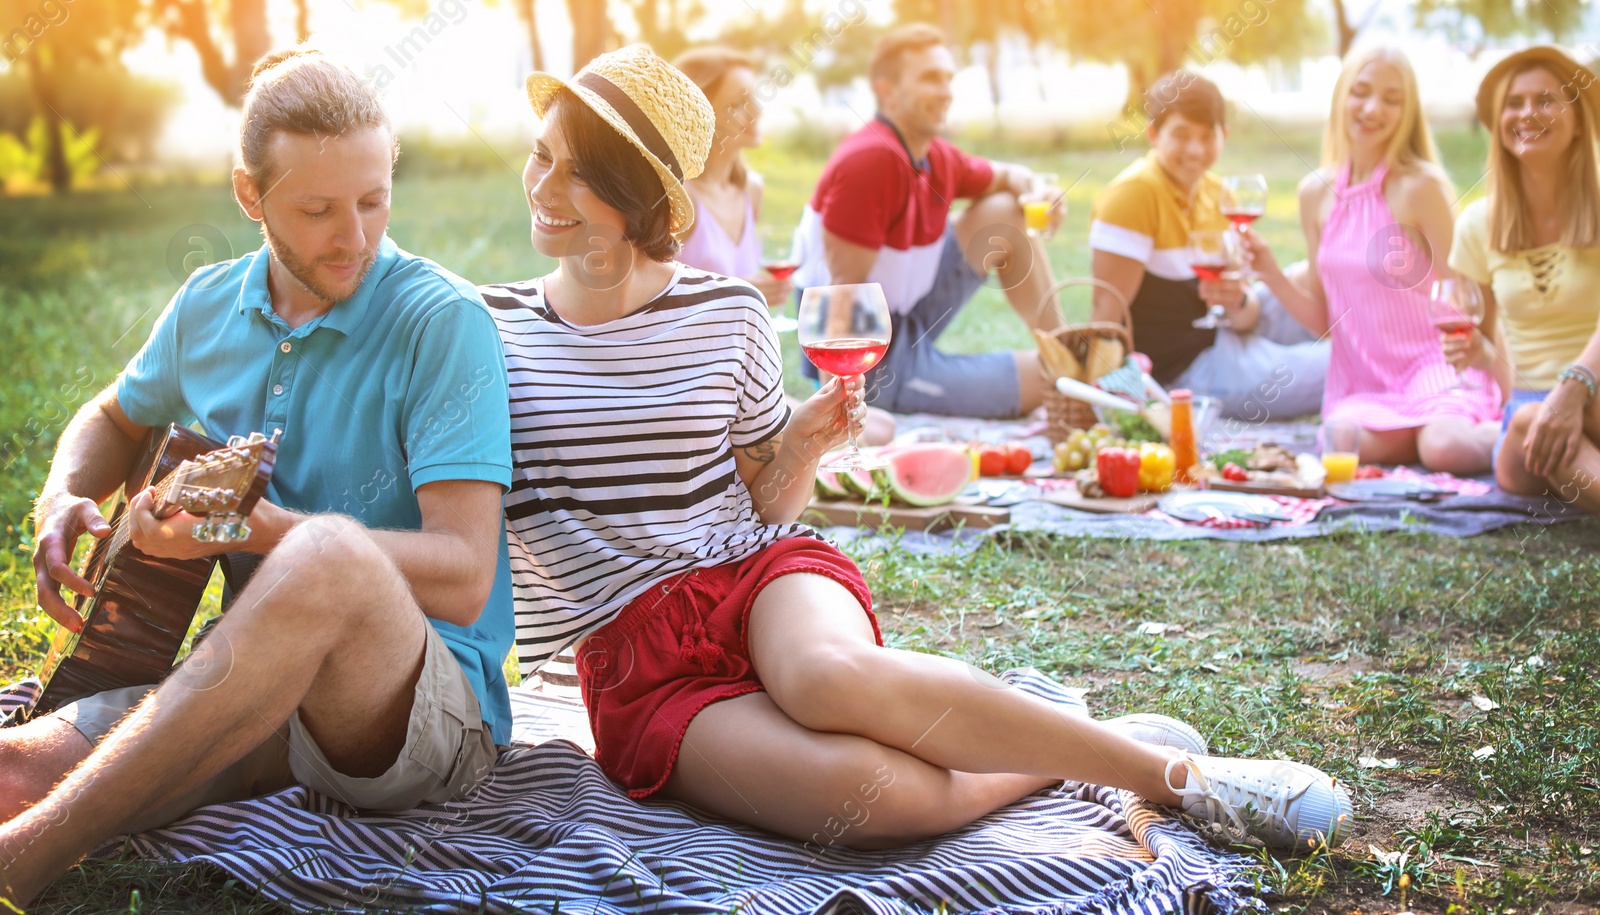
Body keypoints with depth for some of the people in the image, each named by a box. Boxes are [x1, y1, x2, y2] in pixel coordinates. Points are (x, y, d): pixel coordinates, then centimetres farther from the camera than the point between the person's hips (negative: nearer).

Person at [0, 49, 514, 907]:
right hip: (263, 694, 5)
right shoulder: (208, 307, 9)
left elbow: (463, 578, -15)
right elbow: (115, 418, 31)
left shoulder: (442, 321, -9)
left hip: (436, 706, -5)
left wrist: (261, 527, -25)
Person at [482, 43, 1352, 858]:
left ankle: (1172, 766, -22)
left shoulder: (725, 313, 4)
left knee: (830, 672, -40)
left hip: (759, 573, 1)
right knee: (870, 790, -34)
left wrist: (801, 446, -6)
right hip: (634, 657, -1)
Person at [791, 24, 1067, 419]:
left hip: (908, 320, 9)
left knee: (1004, 214, 6)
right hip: (879, 363, -9)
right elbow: (845, 289, -23)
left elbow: (1003, 176, 23)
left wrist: (1032, 188, 1)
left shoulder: (937, 157, 3)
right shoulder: (871, 160, -24)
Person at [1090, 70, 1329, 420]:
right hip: (1185, 368, -9)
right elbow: (1109, 309, -22)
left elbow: (1247, 319, 7)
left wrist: (1240, 302, -16)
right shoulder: (1133, 193, -17)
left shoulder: (1217, 194, 6)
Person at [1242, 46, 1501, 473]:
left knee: (1444, 447, -35)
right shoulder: (1317, 193, 7)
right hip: (1361, 381, 4)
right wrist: (1269, 271, -3)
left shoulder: (1419, 187, -9)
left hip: (1430, 363, -4)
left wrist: (1506, 385, -8)